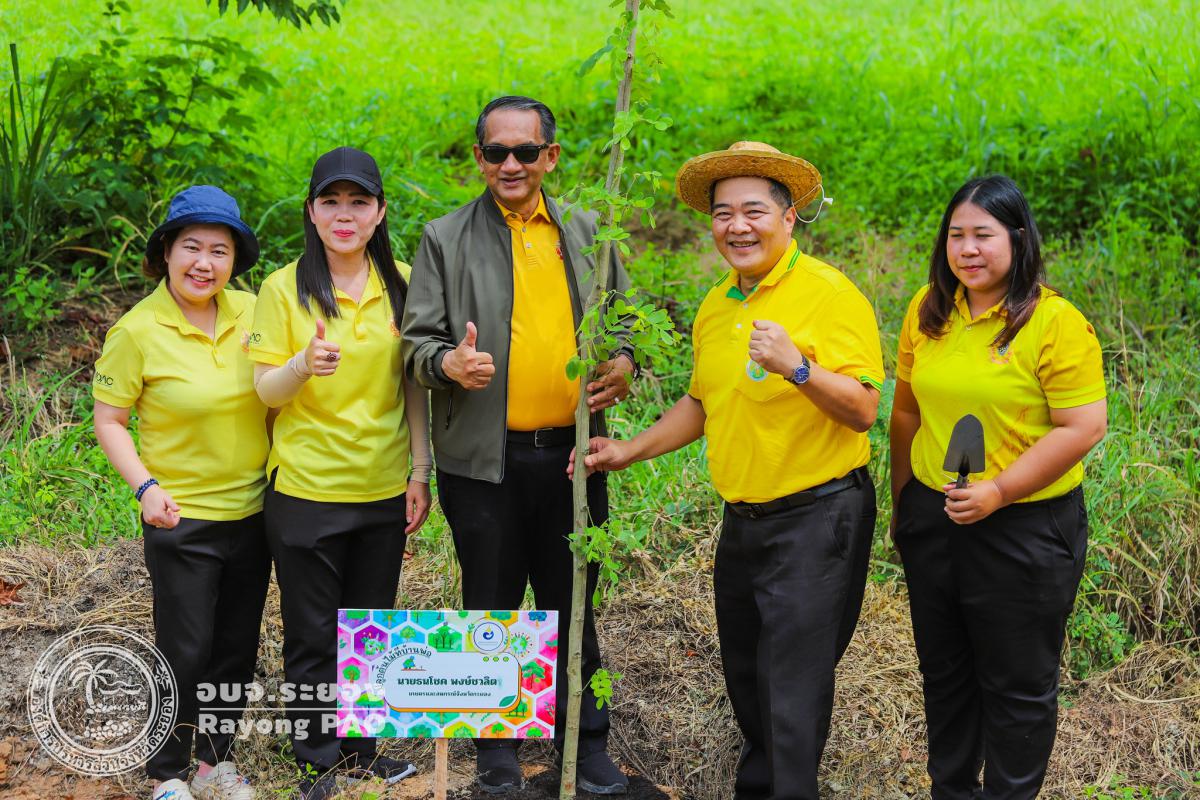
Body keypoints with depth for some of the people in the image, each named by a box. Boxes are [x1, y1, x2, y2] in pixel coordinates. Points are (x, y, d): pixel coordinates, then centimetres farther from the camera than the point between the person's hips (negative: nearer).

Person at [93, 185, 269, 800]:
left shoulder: (250, 312, -2)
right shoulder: (137, 330, -13)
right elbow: (108, 419, -7)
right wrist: (145, 486, -20)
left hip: (253, 512, 5)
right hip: (181, 518, -4)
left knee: (237, 649, 15)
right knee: (185, 654, 2)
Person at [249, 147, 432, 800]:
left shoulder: (402, 285, 2)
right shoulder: (284, 288, -6)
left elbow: (414, 386, 8)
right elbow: (267, 391, -6)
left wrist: (420, 472, 4)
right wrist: (304, 365, -27)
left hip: (383, 490, 3)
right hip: (306, 490, -3)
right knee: (313, 637, 6)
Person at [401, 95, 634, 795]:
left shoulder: (587, 235, 10)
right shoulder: (445, 239, 2)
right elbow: (417, 340, 1)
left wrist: (623, 365, -7)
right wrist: (448, 363, -22)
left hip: (572, 454, 2)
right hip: (485, 460, -2)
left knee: (573, 604, 11)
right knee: (492, 608, 9)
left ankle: (589, 743, 25)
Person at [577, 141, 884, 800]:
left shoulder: (831, 294, -14)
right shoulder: (715, 307, 9)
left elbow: (863, 411, -18)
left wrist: (797, 366, -32)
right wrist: (631, 450, 13)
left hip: (817, 517, -8)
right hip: (742, 519, 8)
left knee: (792, 699, -5)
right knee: (746, 680, 20)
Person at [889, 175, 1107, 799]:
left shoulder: (1056, 322, -15)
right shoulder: (928, 311, 2)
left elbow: (1083, 427, -18)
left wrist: (999, 491, -23)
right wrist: (902, 501, 12)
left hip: (1023, 529, -5)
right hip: (932, 521, 6)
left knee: (1017, 684, 10)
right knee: (943, 672, 20)